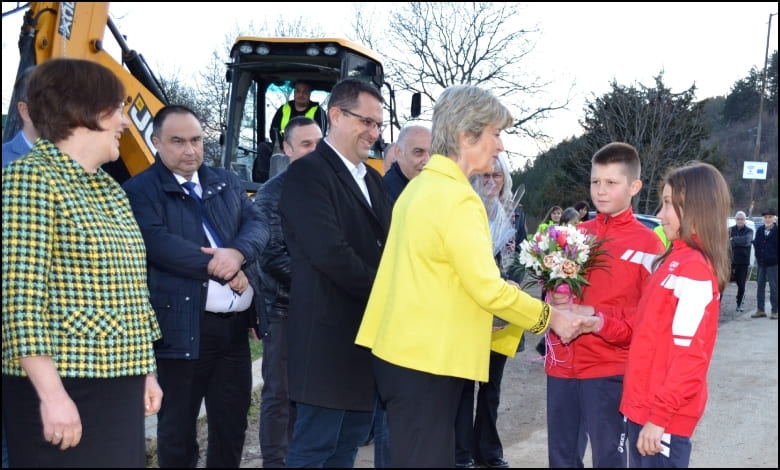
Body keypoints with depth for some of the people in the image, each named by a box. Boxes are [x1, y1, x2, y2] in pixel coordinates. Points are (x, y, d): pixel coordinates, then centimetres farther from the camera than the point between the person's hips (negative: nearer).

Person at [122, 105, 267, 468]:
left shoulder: (226, 182, 14)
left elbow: (257, 224, 4)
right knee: (178, 425, 8)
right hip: (183, 326, -5)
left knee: (232, 420, 16)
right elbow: (157, 243, -18)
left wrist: (237, 253, -18)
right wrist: (221, 269, -16)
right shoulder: (140, 190, -4)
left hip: (235, 323, 6)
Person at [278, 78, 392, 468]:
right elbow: (331, 253, -21)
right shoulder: (307, 173, -11)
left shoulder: (372, 178, 16)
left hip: (369, 329, 8)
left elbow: (384, 244, 14)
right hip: (330, 332, -8)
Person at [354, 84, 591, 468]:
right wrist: (550, 317, -5)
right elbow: (487, 289, -19)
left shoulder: (421, 185, 12)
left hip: (405, 351, 9)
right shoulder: (457, 197, -18)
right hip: (426, 360, -9)